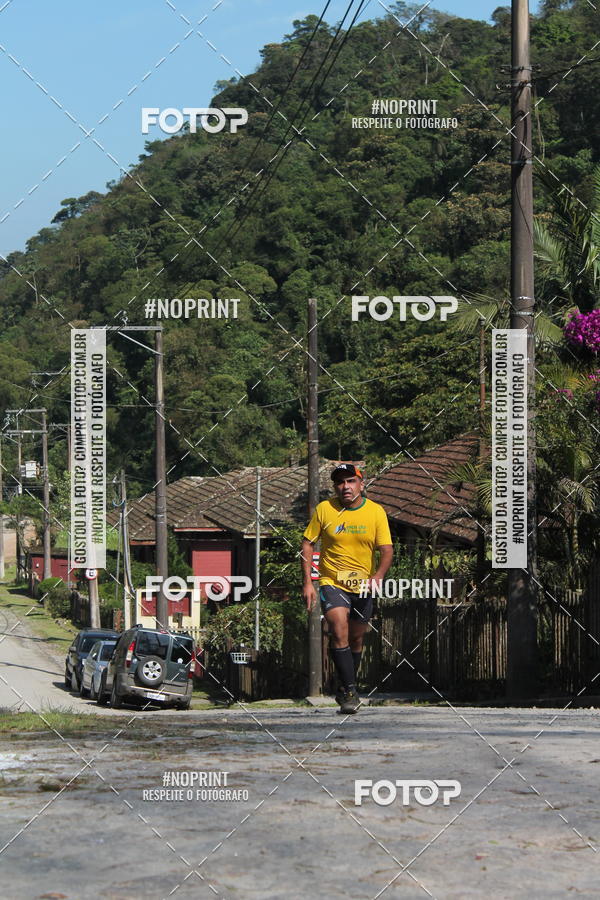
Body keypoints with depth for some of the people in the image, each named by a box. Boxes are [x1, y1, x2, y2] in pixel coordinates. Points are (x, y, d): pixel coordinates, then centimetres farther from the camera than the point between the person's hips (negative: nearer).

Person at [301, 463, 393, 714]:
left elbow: (386, 550, -6)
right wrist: (307, 582, -5)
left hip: (363, 587, 2)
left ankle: (345, 690, 32)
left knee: (355, 639, 13)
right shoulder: (324, 510, -5)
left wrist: (377, 576, -25)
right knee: (339, 632, -21)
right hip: (331, 583, -2)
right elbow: (307, 544, 2)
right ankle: (350, 692, -20)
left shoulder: (376, 512, -3)